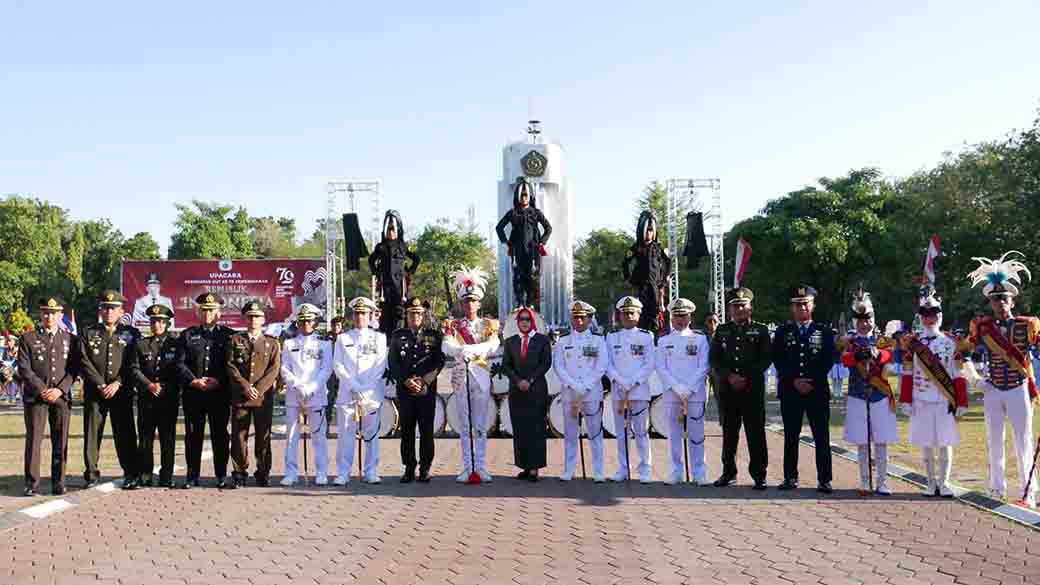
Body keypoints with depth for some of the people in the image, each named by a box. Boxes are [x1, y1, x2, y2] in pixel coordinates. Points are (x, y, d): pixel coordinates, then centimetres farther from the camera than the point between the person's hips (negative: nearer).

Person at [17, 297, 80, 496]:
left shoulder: (70, 339, 11)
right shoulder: (28, 339, 6)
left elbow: (74, 370, 6)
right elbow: (24, 369, -1)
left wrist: (60, 389, -8)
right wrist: (42, 390, -10)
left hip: (61, 396, 2)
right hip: (35, 396, -1)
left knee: (61, 441, 2)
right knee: (33, 439, -3)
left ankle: (58, 483, 8)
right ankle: (32, 483, 2)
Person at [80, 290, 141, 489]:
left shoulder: (131, 334, 9)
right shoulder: (88, 334, 11)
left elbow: (134, 364, 2)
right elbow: (85, 363, 1)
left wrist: (117, 383, -10)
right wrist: (101, 385, -9)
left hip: (122, 392, -1)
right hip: (94, 392, 1)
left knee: (125, 434, -1)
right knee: (92, 433, 1)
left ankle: (130, 475, 4)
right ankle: (91, 474, 10)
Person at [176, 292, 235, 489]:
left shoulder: (229, 335, 7)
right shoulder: (187, 335, 11)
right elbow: (180, 363, 4)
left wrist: (218, 380, -12)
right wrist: (193, 380, -11)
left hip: (220, 393, -1)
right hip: (192, 393, 1)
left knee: (220, 434, 2)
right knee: (193, 434, 4)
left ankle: (222, 476, 9)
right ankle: (192, 476, 12)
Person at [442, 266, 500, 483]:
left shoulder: (489, 324, 7)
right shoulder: (453, 325, 8)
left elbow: (492, 346, -12)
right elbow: (448, 348, -10)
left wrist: (465, 349, -22)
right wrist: (478, 350, -22)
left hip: (482, 378, -1)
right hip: (461, 378, 1)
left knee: (481, 426, 2)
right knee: (464, 426, 4)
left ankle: (481, 468, 7)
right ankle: (467, 468, 8)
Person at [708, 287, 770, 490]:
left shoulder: (760, 330, 6)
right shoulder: (722, 331, 11)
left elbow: (766, 359, 0)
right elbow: (714, 359, 6)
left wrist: (747, 378, -10)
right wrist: (729, 377, -8)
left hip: (753, 389, -2)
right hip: (727, 390, 2)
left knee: (755, 433, -2)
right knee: (729, 433, 7)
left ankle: (759, 475, 6)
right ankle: (729, 473, 16)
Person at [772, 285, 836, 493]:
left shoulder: (824, 331, 7)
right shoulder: (782, 332, 8)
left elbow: (828, 361, 1)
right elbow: (778, 361, 1)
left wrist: (812, 382, -10)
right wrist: (795, 381, -10)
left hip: (818, 391, -1)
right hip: (790, 392, 1)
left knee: (822, 437, -1)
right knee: (791, 437, 6)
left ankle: (824, 480, 3)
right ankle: (791, 477, 14)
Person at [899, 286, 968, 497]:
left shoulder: (950, 343, 2)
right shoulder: (912, 342, 3)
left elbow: (958, 376, 2)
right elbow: (907, 375, 4)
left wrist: (961, 402, -2)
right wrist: (905, 401, -1)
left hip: (945, 401, -1)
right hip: (921, 401, 1)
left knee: (945, 443, 3)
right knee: (926, 444, 7)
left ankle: (944, 483, 15)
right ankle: (931, 483, 19)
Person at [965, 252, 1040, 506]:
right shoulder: (983, 326, 1)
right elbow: (967, 347, 12)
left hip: (1019, 390, -2)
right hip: (993, 392, 2)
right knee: (995, 442, 10)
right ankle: (997, 488, 20)